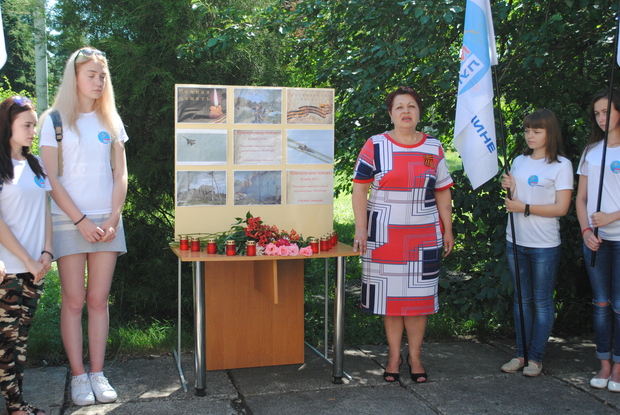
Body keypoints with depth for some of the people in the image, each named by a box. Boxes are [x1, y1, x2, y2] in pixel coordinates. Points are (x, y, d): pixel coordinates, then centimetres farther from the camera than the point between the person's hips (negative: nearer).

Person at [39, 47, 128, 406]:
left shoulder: (111, 121, 11)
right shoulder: (56, 120, 1)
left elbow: (120, 174, 9)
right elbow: (51, 178, -4)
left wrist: (113, 218, -4)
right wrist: (81, 220, -11)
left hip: (107, 221, 3)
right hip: (69, 221, -3)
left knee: (99, 299, 3)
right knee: (74, 301, -2)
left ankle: (98, 373, 9)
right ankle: (79, 376, 6)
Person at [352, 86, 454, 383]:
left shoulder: (434, 148, 7)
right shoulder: (375, 146, -1)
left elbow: (443, 192, 10)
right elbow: (360, 188, -3)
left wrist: (448, 230, 7)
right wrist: (361, 229, -10)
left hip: (424, 236, 2)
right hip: (384, 234, -1)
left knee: (418, 293, 6)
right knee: (389, 294, 5)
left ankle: (415, 356, 19)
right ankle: (394, 355, 18)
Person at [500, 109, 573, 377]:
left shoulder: (561, 165, -7)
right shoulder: (519, 162, 10)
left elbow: (561, 208, -13)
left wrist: (525, 208, -16)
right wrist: (509, 189, -4)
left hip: (545, 245, -5)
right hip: (516, 241, 6)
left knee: (542, 302, 4)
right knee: (522, 300, 12)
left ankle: (536, 357, 12)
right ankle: (521, 353, 20)